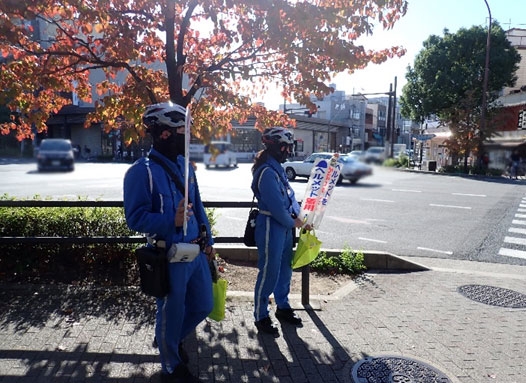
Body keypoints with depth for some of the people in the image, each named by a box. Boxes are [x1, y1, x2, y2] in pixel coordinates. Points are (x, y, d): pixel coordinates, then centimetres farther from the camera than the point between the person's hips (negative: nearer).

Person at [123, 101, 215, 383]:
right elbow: (135, 217, -16)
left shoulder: (184, 165, 8)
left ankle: (172, 338, 48)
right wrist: (171, 221, -30)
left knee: (203, 306, 20)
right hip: (170, 257, -7)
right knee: (171, 313, 11)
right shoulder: (142, 171, -15)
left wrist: (208, 240, 11)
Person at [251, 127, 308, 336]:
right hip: (271, 228, -10)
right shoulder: (267, 172, -21)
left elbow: (289, 195, 11)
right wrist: (292, 222, -9)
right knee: (269, 273, 1)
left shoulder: (276, 168, 10)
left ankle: (283, 307, 37)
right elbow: (276, 206, -24)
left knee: (284, 269, 20)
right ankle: (261, 317, 17)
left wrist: (299, 216, -2)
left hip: (284, 226, 10)